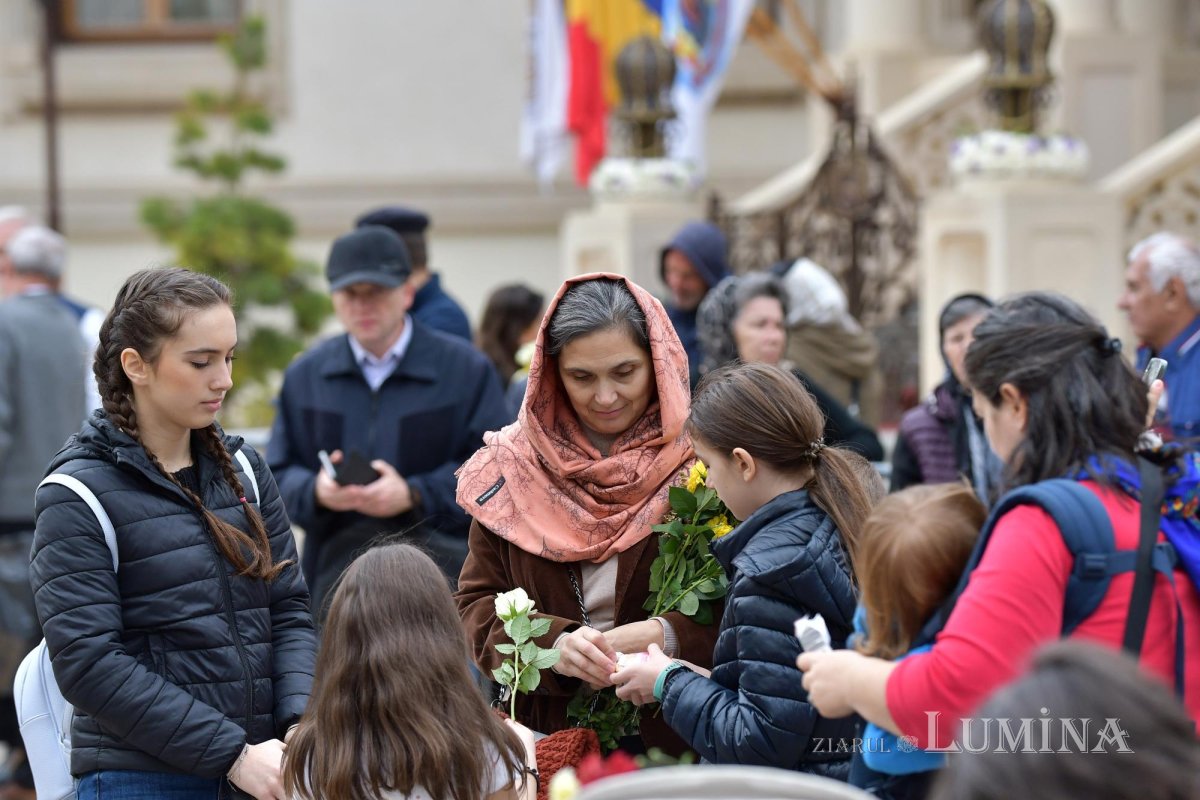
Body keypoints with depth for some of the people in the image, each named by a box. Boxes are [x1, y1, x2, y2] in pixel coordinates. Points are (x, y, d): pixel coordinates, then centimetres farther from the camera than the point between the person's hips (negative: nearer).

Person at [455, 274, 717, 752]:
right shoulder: (515, 467, 10)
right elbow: (476, 606, 8)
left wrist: (669, 637, -19)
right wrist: (552, 644, -12)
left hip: (677, 741, -3)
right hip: (548, 736, 3)